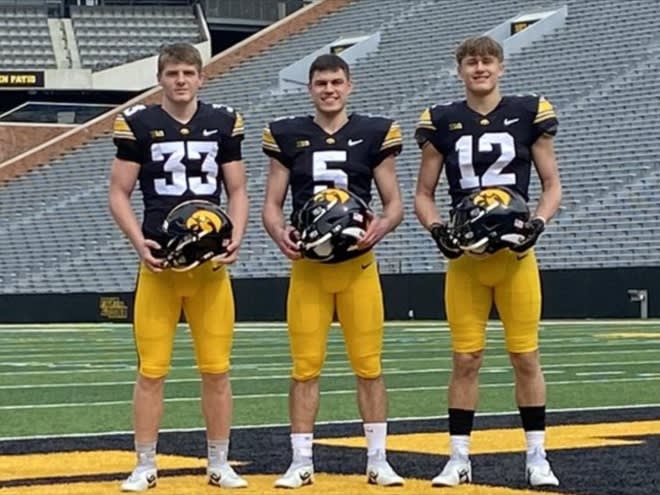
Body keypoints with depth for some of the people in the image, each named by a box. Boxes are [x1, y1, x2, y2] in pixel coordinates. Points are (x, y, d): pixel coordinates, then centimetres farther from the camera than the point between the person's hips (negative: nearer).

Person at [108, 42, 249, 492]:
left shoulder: (224, 123, 7)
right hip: (159, 263, -2)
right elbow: (119, 193, 4)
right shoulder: (138, 124, 1)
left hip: (211, 264, 2)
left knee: (217, 369, 4)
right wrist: (139, 242, -11)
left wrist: (235, 238, -6)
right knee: (152, 370, -1)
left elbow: (237, 190, 12)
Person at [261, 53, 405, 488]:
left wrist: (382, 225, -17)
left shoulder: (374, 133, 3)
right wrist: (280, 233, -14)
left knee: (369, 364, 1)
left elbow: (394, 204, 6)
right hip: (307, 266, 0)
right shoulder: (288, 136, 5)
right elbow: (272, 204, 8)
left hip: (358, 264, 0)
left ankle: (378, 461, 10)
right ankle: (302, 464, 7)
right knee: (306, 366, 0)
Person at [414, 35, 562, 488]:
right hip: (464, 258, 1)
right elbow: (424, 194, 9)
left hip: (516, 255, -1)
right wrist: (437, 229, -10)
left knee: (526, 357, 1)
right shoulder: (442, 122, 3)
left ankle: (537, 458, 11)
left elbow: (552, 185, 6)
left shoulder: (528, 114, 1)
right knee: (466, 359, 2)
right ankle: (459, 458, 10)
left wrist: (538, 223, -12)